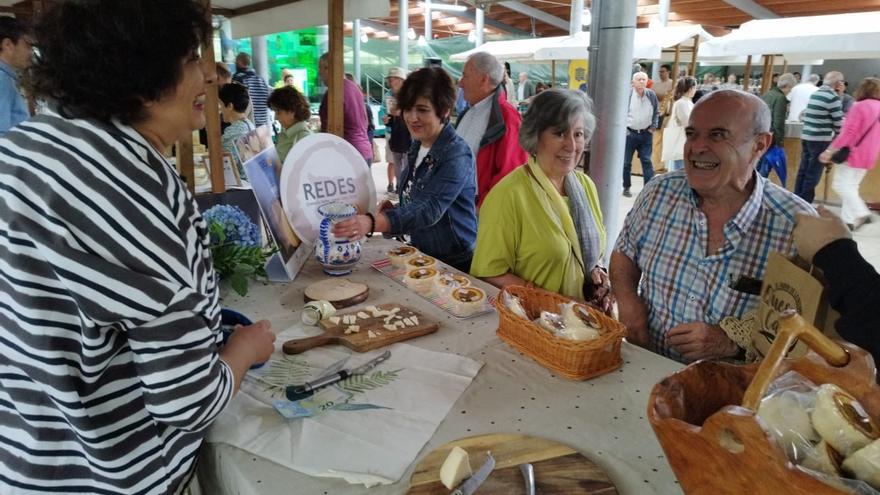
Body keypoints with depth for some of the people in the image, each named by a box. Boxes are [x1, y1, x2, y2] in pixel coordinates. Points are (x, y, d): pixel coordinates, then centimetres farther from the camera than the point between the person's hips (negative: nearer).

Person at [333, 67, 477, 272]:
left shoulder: (457, 154, -19)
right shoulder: (417, 145, 5)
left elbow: (431, 209, -33)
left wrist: (372, 223, -45)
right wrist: (394, 208, -4)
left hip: (456, 263, -7)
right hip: (422, 255, 7)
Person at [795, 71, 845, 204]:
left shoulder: (814, 94, 12)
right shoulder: (833, 97, -11)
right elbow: (838, 121, -9)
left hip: (806, 136, 7)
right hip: (820, 139, -7)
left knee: (803, 170, 11)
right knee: (813, 173, -2)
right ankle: (804, 204, 1)